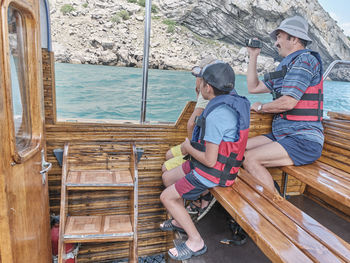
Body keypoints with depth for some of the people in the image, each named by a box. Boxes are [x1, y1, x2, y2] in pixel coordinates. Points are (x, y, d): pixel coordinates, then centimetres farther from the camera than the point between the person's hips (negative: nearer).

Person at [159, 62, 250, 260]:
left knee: (167, 196, 0)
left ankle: (196, 242, 11)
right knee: (169, 176, 22)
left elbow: (210, 160, -27)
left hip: (212, 173, -10)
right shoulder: (234, 101, 0)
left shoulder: (216, 115, -30)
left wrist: (189, 148, -9)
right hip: (224, 165, 10)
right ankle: (180, 221, 39)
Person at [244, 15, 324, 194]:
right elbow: (253, 87, 23)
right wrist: (253, 56, 21)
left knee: (249, 159, -25)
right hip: (281, 135, 9)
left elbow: (288, 102, -20)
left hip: (304, 141, -9)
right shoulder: (286, 66, 21)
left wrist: (260, 107, -1)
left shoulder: (305, 59, -9)